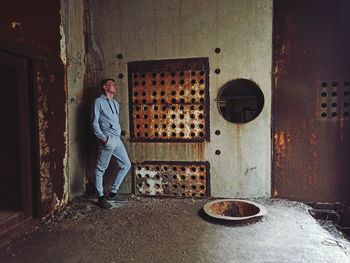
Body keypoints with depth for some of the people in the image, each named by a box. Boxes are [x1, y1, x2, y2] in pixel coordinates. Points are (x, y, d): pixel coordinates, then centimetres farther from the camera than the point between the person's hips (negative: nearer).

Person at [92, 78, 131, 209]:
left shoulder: (116, 103, 21)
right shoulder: (99, 101, -1)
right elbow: (95, 122, -7)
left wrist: (118, 135, 13)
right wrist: (102, 137, -16)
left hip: (117, 139, 8)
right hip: (107, 140, -8)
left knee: (126, 165, 9)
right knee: (101, 169, 0)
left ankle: (113, 193, 19)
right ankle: (101, 197, 12)